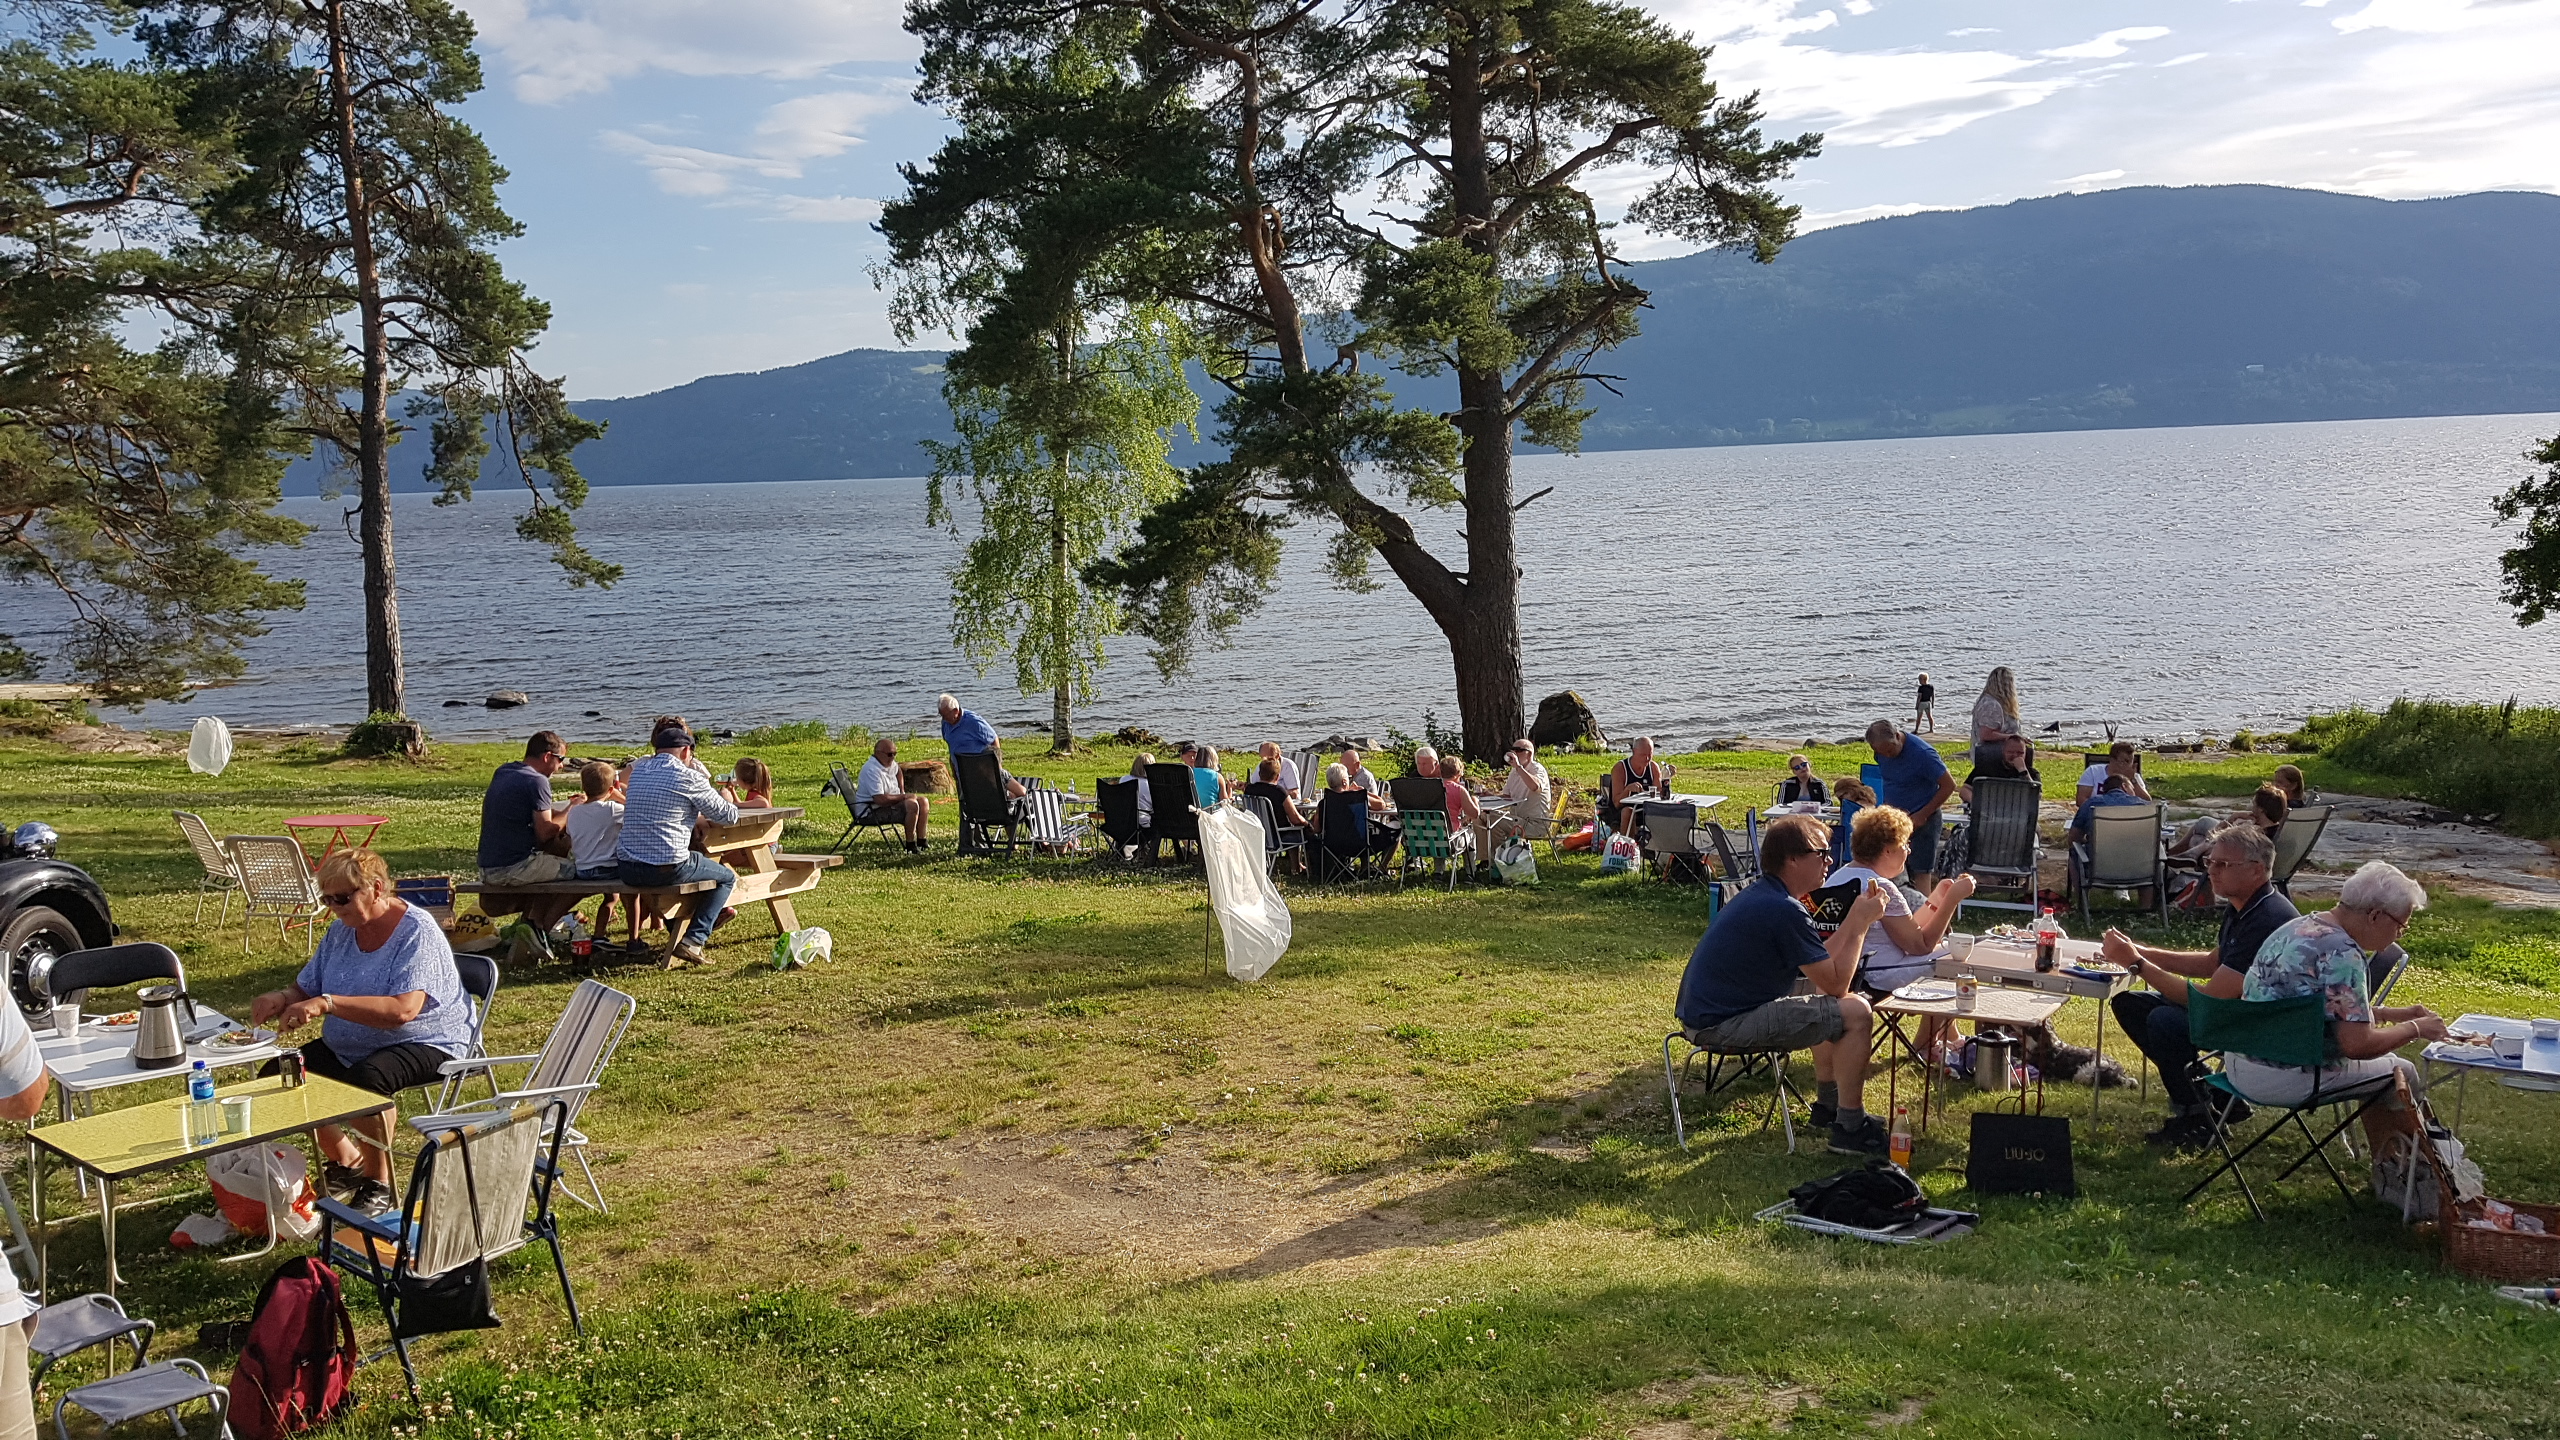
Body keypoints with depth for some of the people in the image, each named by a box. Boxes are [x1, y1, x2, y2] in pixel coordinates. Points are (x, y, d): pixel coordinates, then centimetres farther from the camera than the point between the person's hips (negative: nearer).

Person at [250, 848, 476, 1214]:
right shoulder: (342, 931, 6)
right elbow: (306, 990, 11)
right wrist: (281, 999, -13)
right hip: (347, 1047, 9)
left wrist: (327, 1003, -38)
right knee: (277, 1075, -7)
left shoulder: (417, 934, -19)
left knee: (366, 1078, -36)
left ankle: (380, 1184, -16)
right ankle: (346, 1162, 12)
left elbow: (402, 1010, -33)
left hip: (424, 1044, -8)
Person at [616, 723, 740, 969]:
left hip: (626, 870, 7)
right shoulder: (689, 777, -7)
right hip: (666, 869, -7)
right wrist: (727, 799, 22)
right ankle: (693, 941, 3)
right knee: (727, 878, 17)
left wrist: (694, 815, 30)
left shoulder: (638, 771, 12)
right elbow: (729, 817, 0)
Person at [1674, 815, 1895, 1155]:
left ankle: (1828, 1103, 31)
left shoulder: (1761, 894, 11)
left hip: (1707, 1009, 11)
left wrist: (1856, 916, 10)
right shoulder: (1784, 910, -21)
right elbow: (1836, 983, -15)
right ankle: (1849, 1127, -3)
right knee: (1856, 1012, -13)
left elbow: (1819, 962, 15)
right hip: (1721, 1025, -11)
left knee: (1828, 1000, 25)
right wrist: (1862, 922, -7)